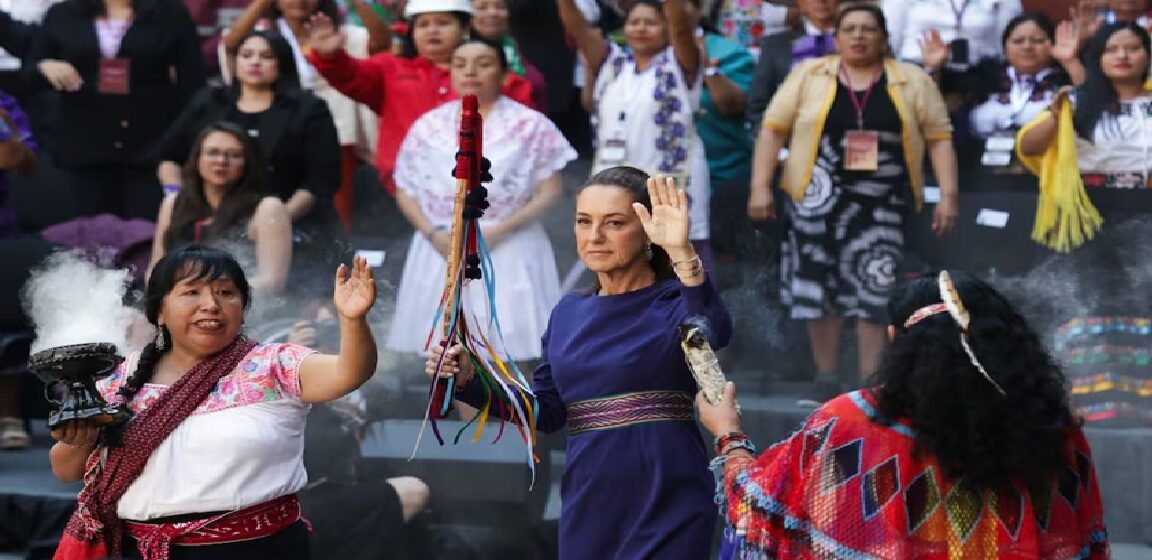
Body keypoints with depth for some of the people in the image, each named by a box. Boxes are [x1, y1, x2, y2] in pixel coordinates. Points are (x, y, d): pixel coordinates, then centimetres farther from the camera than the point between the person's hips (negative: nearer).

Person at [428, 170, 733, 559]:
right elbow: (547, 412, 13)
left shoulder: (673, 302, -5)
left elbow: (714, 331, -28)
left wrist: (682, 251, -42)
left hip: (666, 510, -5)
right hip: (588, 509, 5)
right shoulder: (569, 313, 11)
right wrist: (468, 382, 1)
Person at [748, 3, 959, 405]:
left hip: (882, 204, 0)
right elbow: (773, 129, 3)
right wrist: (760, 186, -4)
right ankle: (826, 380, 16)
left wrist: (948, 195, -4)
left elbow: (939, 137, 5)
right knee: (820, 287, 3)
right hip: (819, 201, 1)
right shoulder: (808, 75, 4)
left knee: (875, 290, -4)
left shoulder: (913, 81, 5)